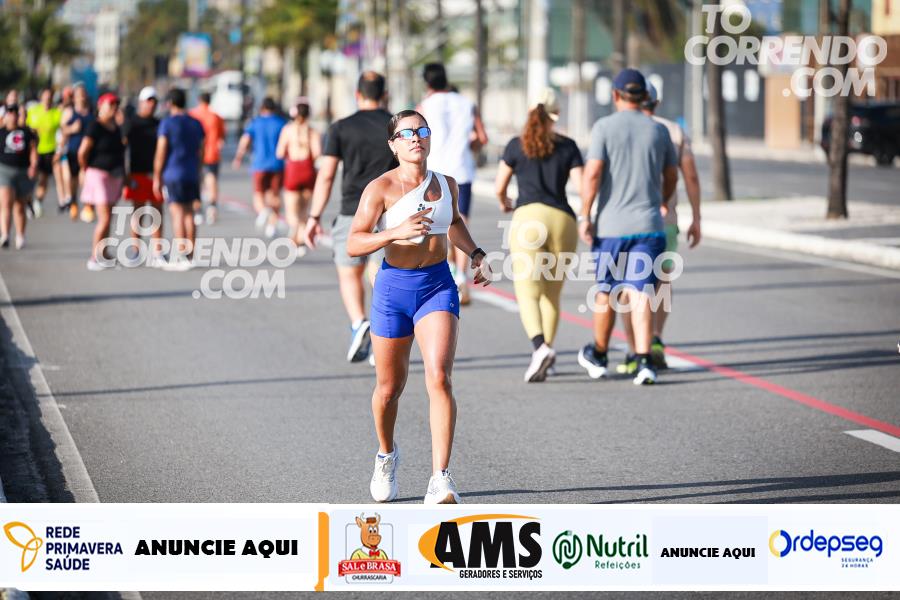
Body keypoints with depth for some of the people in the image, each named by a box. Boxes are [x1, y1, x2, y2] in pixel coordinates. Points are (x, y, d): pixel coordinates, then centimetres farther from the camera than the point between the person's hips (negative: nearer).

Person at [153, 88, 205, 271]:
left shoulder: (167, 123, -8)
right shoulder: (196, 124, 10)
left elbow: (161, 153, -10)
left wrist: (157, 178, -5)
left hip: (172, 174, -6)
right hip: (192, 174, 6)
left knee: (177, 214, -6)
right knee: (189, 214, 11)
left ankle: (180, 258, -10)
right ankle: (189, 254, 13)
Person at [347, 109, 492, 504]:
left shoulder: (447, 185, 7)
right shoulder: (380, 189, -7)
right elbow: (353, 244, -14)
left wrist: (476, 254, 18)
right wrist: (396, 232, -27)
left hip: (438, 286, 1)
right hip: (394, 286, -1)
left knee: (439, 378, -17)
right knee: (389, 386, 11)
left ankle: (440, 479, -21)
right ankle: (386, 456, 41)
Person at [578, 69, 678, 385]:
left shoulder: (604, 127, -5)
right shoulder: (659, 131, 6)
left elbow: (592, 173, -14)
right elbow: (671, 177, 17)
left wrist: (584, 217, -8)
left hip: (611, 225, -1)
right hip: (649, 225, 1)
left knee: (606, 292, 14)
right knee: (640, 294, -3)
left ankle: (598, 356, 31)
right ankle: (644, 362, -16)